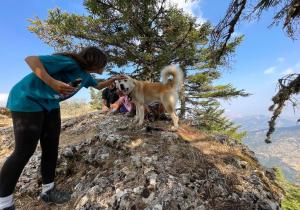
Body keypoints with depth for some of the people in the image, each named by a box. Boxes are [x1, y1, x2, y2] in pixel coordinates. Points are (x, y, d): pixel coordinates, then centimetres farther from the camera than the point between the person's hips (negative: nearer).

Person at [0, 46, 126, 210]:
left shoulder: (86, 76, 7)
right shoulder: (71, 63, -21)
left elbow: (98, 86, 26)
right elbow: (31, 59, -25)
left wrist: (114, 79, 22)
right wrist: (52, 82, -38)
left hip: (50, 104, 9)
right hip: (28, 100, -8)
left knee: (51, 147, 5)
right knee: (24, 151, -8)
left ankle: (47, 190, 18)